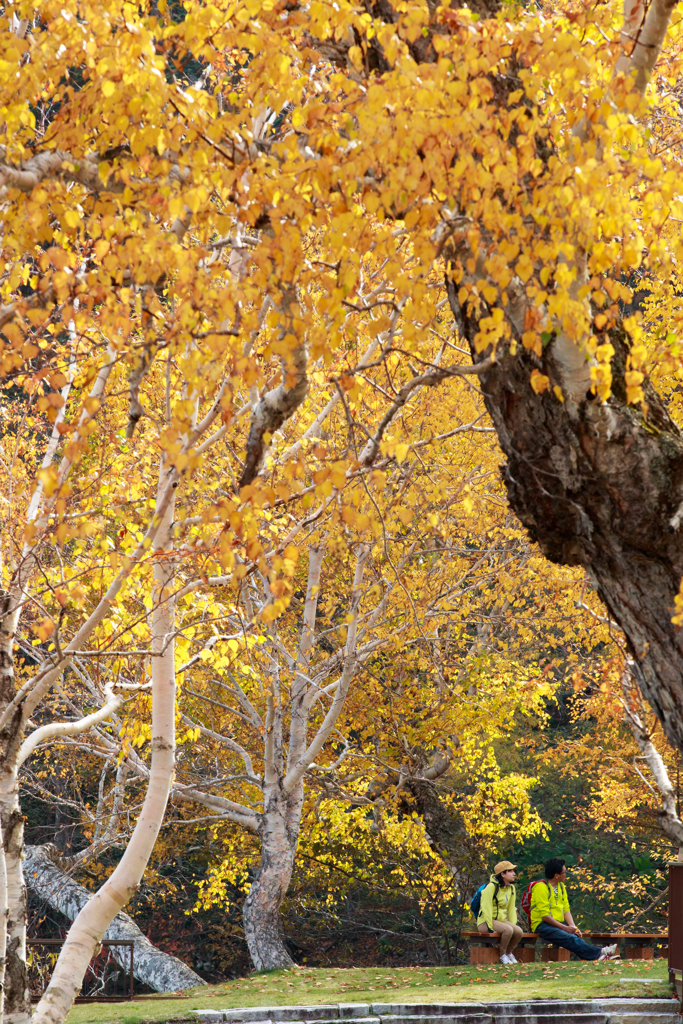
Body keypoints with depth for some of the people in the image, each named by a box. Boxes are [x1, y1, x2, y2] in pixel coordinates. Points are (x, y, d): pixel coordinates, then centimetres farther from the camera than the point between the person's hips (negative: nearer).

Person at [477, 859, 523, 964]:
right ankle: (502, 955, -12)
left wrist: (513, 924, 1)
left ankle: (509, 952, 5)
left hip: (502, 920, 7)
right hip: (486, 922, -7)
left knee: (519, 932, -21)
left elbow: (511, 908, 13)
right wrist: (490, 927, -22)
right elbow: (486, 908, -19)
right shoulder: (492, 887, -16)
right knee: (508, 929, -33)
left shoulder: (511, 888, 10)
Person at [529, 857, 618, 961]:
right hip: (543, 925, -7)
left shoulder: (561, 886, 15)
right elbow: (544, 915, -16)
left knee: (575, 936, -25)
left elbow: (566, 910, 12)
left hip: (559, 924, 7)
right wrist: (565, 928, -18)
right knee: (570, 939, -31)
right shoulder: (541, 887, -11)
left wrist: (573, 927, -6)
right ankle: (599, 953, -43)